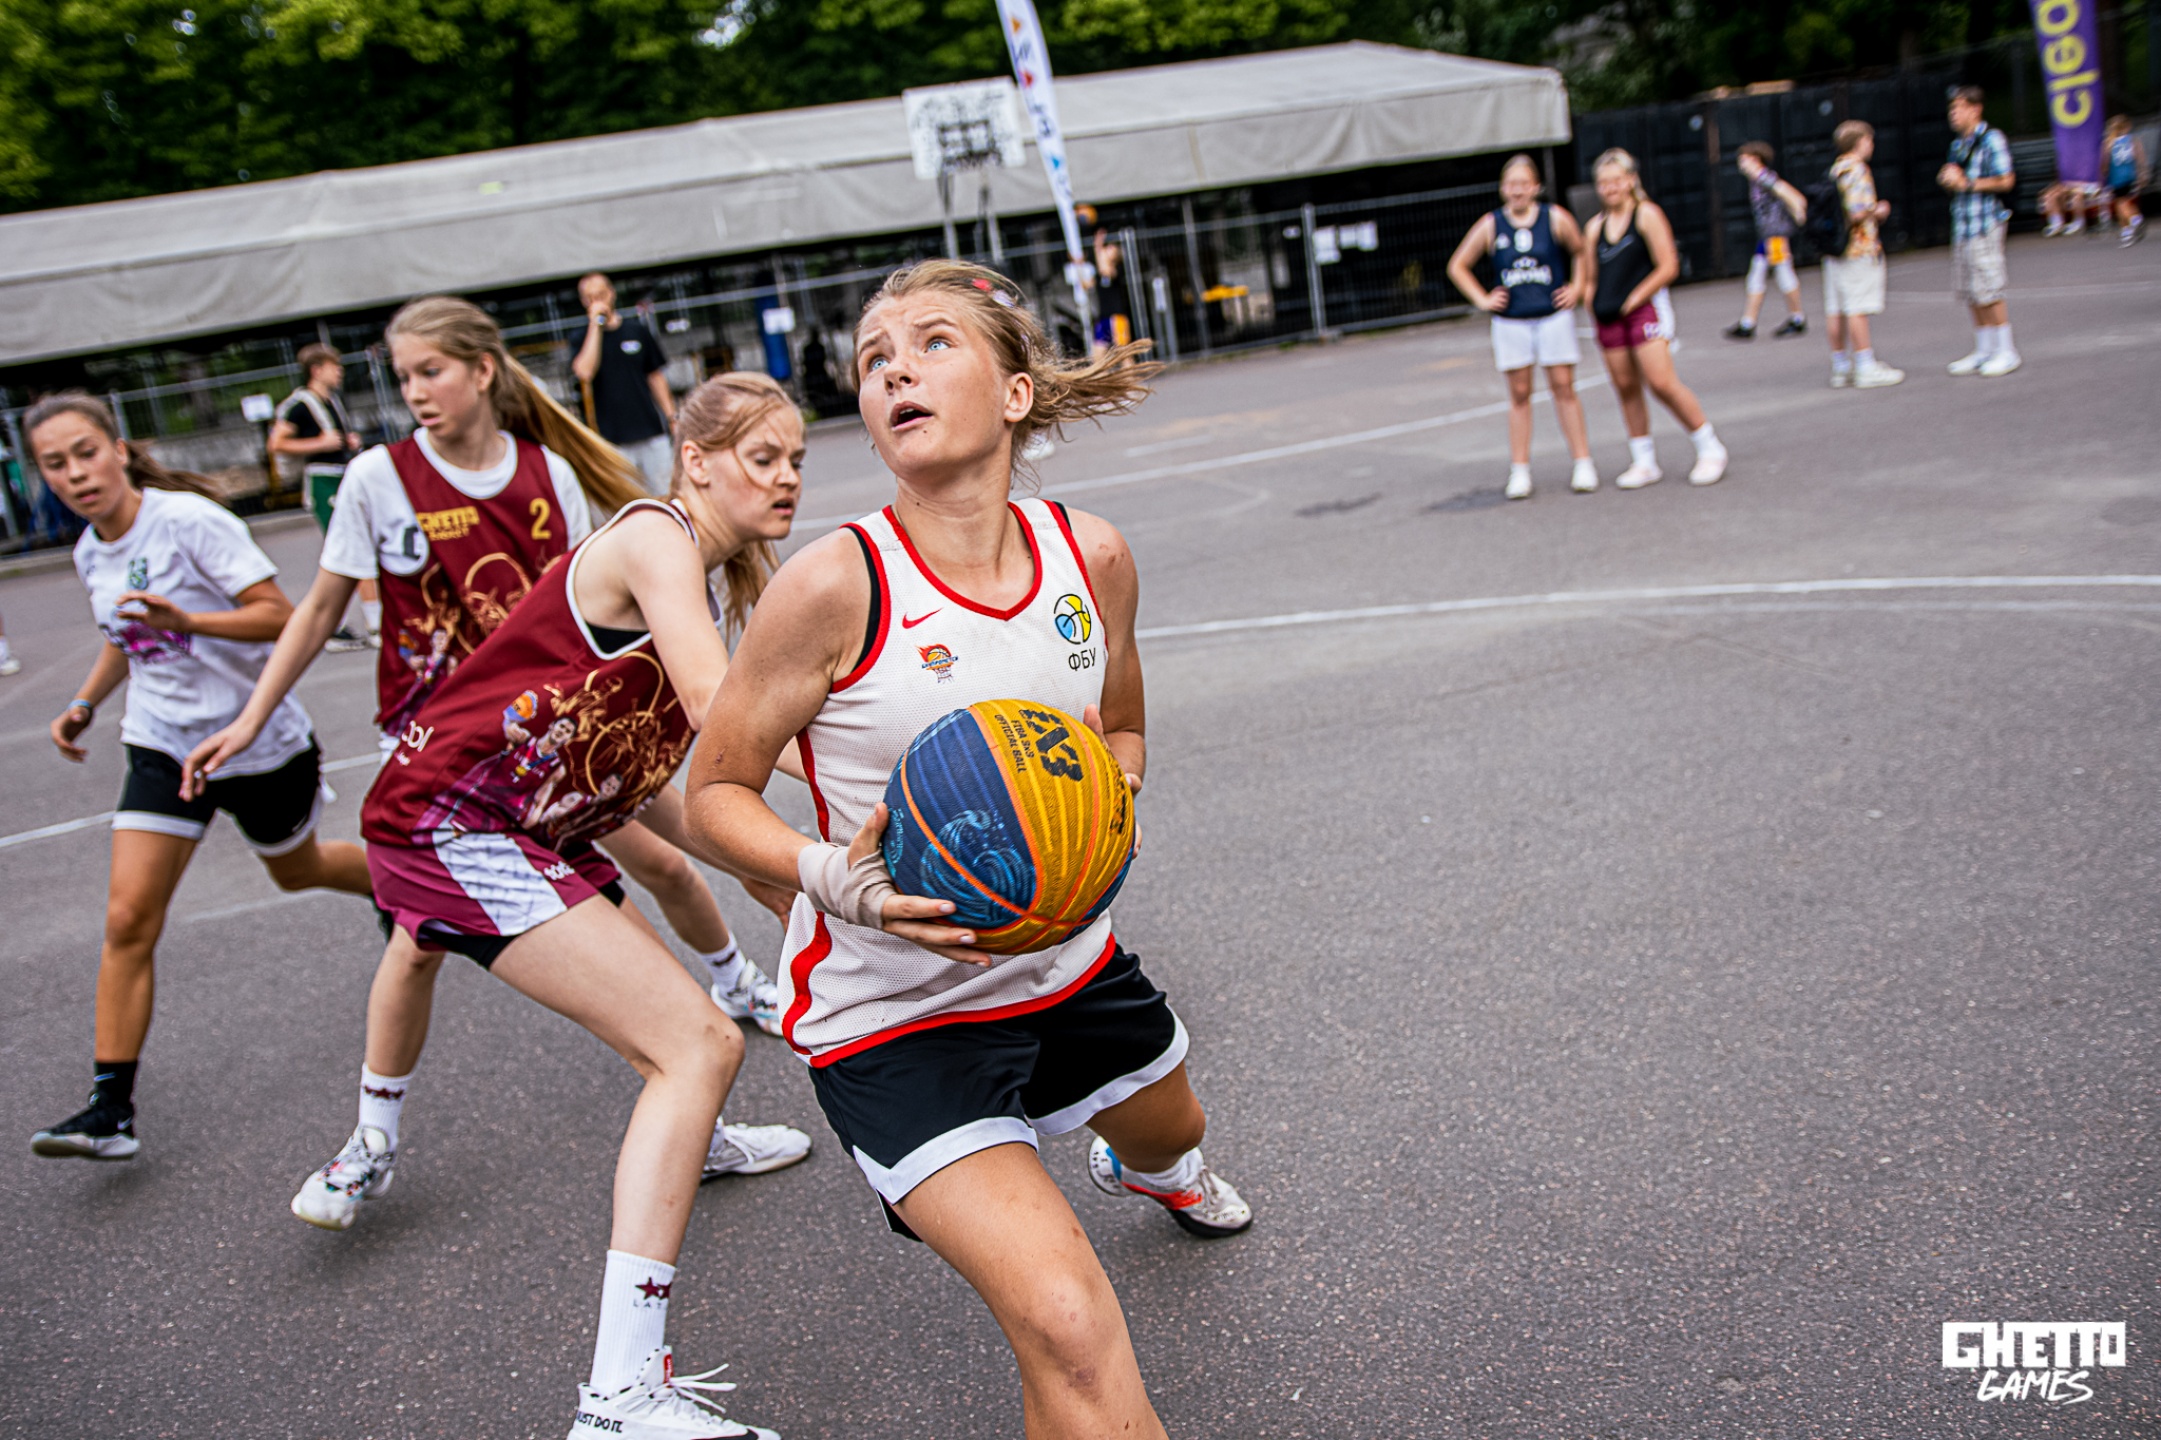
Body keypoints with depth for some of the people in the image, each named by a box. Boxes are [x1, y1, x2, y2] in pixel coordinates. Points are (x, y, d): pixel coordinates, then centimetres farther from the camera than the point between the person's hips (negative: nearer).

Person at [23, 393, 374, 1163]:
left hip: (260, 741, -5)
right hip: (163, 745, 5)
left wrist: (186, 622, -38)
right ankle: (111, 1105, -3)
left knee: (296, 869, 18)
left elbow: (278, 613, -23)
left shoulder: (188, 520, -18)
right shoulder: (91, 555, 3)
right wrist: (84, 703, 8)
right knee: (128, 920, -7)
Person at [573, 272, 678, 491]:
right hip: (612, 438, -2)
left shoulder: (637, 329, 9)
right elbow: (584, 373, -16)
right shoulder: (583, 337, 3)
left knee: (666, 495, 4)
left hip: (651, 430, 2)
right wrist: (595, 325, -11)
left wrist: (672, 417, 6)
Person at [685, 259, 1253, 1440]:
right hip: (892, 1008, -5)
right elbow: (715, 793, -13)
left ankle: (1152, 1170, 75)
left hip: (1064, 956, 6)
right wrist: (835, 880, -31)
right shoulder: (834, 585, -24)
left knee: (1168, 1128, 36)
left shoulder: (1091, 555, -9)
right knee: (1070, 1331, -22)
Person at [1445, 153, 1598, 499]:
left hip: (1553, 317, -1)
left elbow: (1583, 252, 13)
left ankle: (1583, 463, 6)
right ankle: (1519, 470, 8)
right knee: (1519, 394, 4)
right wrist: (1482, 299, 3)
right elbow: (1457, 266, 10)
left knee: (1563, 389, 0)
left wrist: (1576, 288, 4)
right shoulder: (1490, 226, 1)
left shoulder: (1556, 219, 0)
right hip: (1511, 323, 1)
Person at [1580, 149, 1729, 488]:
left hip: (1644, 309, -6)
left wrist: (1633, 299, -10)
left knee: (1662, 383, -13)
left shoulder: (1647, 215, -1)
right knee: (1626, 389, 6)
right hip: (1608, 317, 6)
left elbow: (1668, 267, -7)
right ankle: (1644, 461, 16)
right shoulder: (1595, 226, 14)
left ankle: (1711, 450, 1)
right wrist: (1590, 301, 3)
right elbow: (1589, 275, 21)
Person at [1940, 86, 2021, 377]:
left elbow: (2006, 181, -14)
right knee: (1970, 293, 10)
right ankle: (1983, 352, 17)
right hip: (1961, 224, 8)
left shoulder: (1991, 139, -9)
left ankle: (2006, 351, 1)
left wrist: (1967, 183, -15)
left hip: (1985, 224, -8)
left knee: (1989, 291, -7)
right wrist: (1947, 178, 5)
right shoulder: (1958, 143, 16)